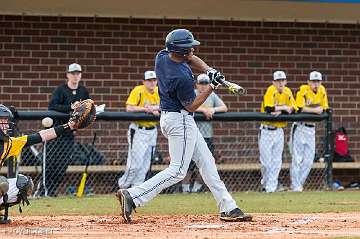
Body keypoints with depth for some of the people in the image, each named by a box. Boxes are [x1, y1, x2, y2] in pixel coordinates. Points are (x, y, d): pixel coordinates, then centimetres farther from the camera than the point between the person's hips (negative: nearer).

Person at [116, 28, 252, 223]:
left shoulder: (161, 56, -2)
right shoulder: (182, 77, -28)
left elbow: (192, 59, 13)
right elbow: (191, 105, -15)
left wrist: (209, 70, -4)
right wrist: (212, 87, -15)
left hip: (167, 117, 10)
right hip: (181, 121, -10)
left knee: (206, 161, 13)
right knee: (177, 171, -7)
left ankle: (228, 208, 16)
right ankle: (132, 196, -12)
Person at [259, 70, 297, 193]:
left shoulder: (287, 92, 4)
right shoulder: (271, 90, -13)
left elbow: (292, 109, -1)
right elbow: (269, 109, -26)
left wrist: (279, 110, -17)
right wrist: (283, 107, -12)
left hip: (279, 131, 5)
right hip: (267, 131, -5)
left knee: (276, 161, 3)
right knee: (266, 161, -3)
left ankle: (271, 186, 8)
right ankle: (265, 184, 17)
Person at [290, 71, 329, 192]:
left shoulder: (322, 91, 5)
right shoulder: (303, 90, -12)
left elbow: (324, 109, 7)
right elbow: (300, 108, -21)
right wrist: (315, 110, -15)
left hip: (311, 128, 6)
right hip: (300, 127, -6)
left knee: (309, 160, 4)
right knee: (298, 158, -6)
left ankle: (299, 183, 15)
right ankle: (295, 185, -2)